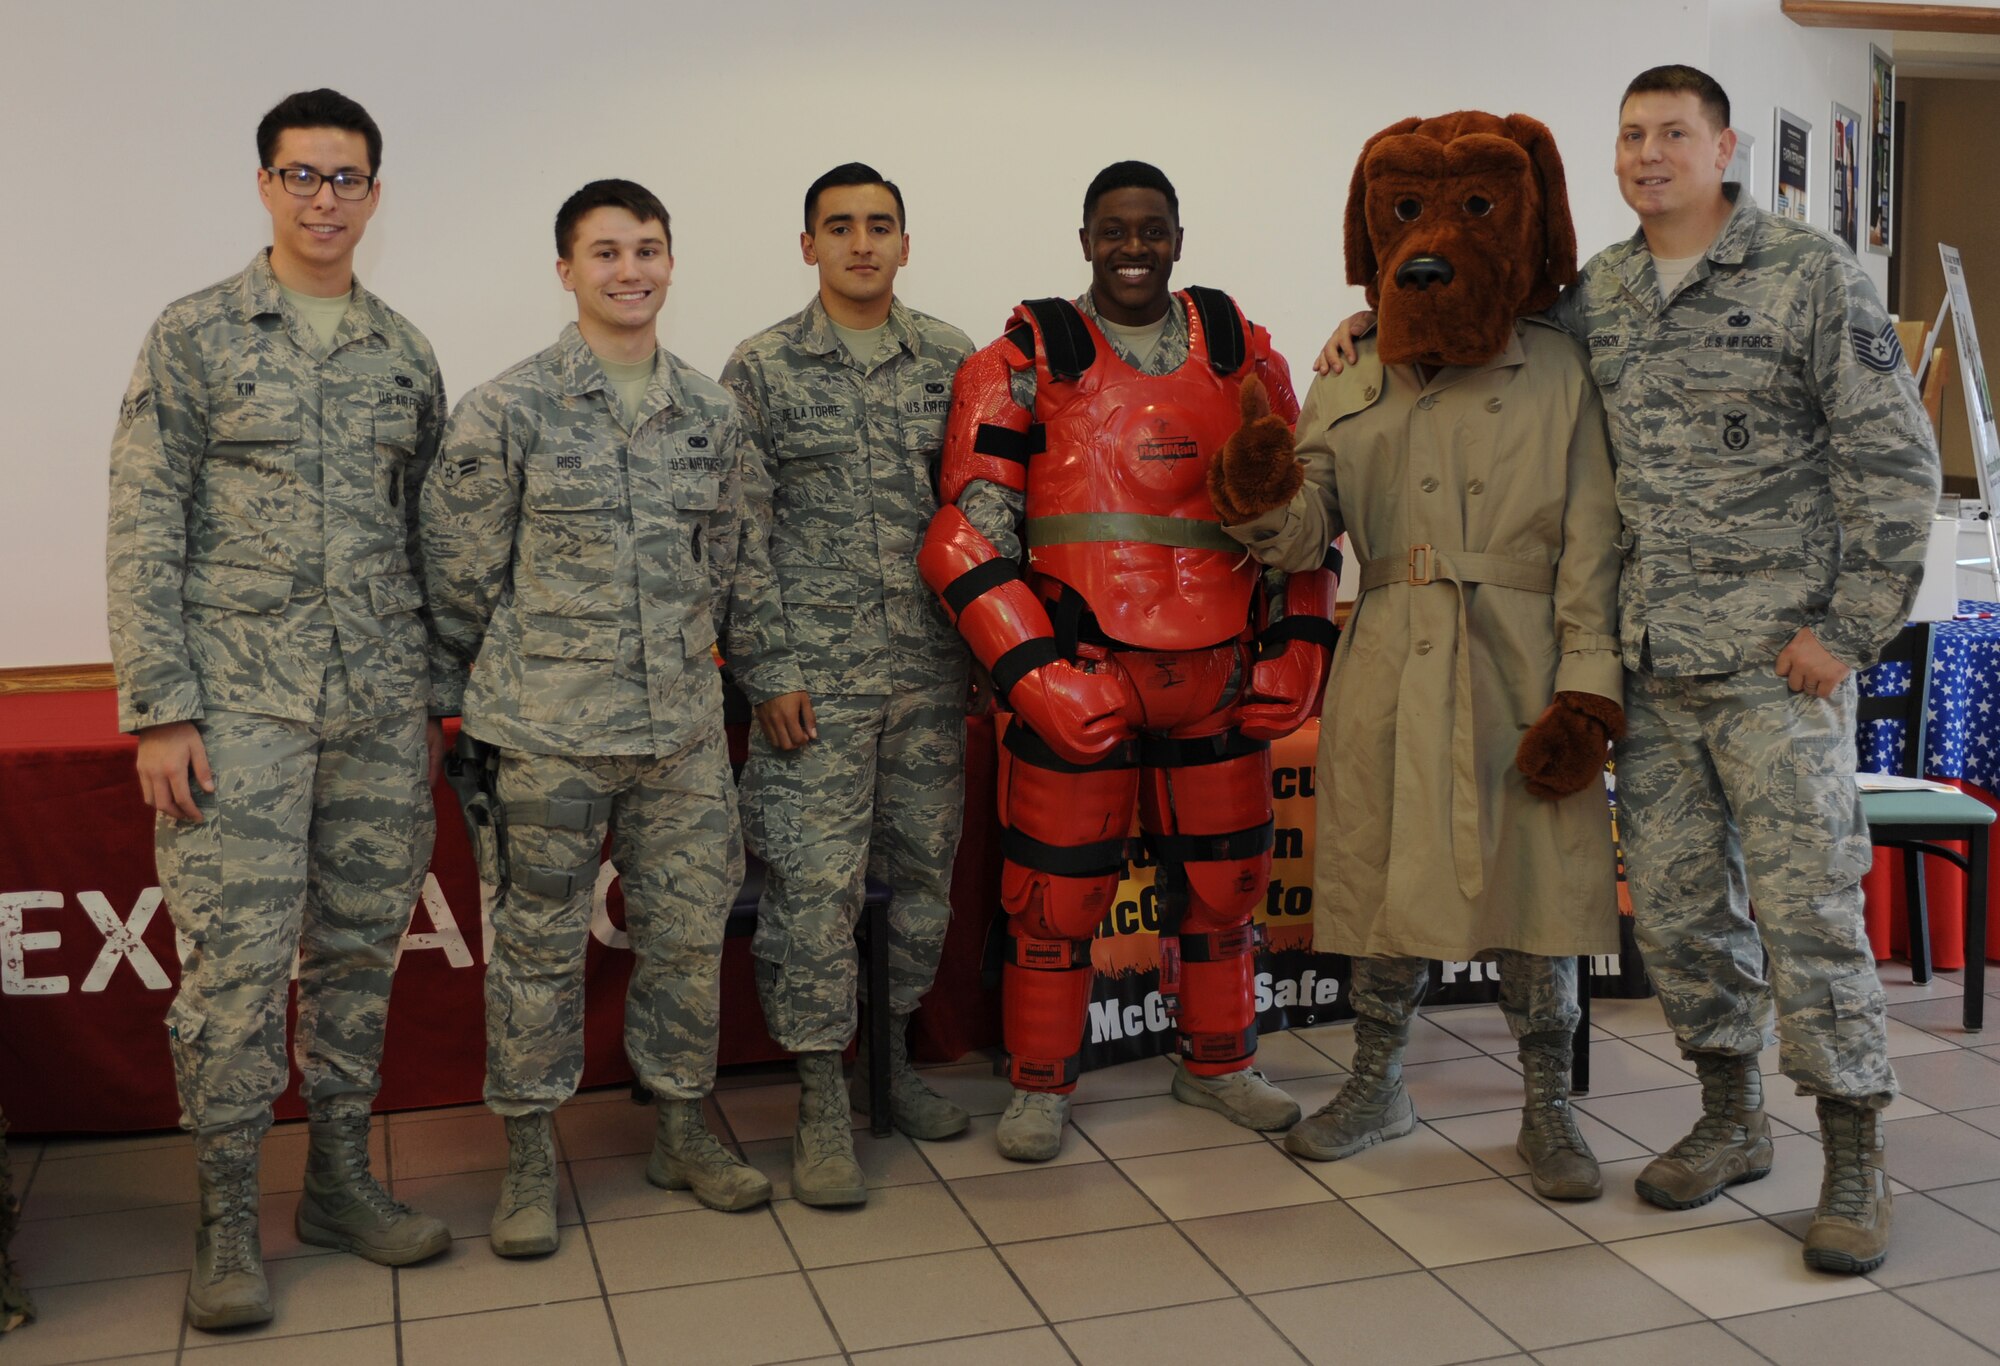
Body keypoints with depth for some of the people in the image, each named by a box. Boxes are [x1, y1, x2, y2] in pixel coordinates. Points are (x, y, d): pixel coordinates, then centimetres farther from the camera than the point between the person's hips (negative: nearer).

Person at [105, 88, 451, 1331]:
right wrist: (158, 710, -11)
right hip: (240, 704, -4)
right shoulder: (195, 336, 1)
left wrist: (441, 694, 11)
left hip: (382, 709, 4)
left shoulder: (407, 353, 12)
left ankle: (342, 1181, 24)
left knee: (359, 949, 10)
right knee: (237, 960, -3)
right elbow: (143, 531, -4)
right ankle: (227, 1220, 11)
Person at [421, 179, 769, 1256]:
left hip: (685, 727, 4)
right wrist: (463, 703, 2)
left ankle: (681, 1131, 27)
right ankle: (529, 1158, 20)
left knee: (690, 928, 10)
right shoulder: (506, 410, -6)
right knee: (541, 942, 5)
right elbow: (460, 574, -2)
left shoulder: (712, 412, 8)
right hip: (550, 732, -4)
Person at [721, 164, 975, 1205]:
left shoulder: (951, 360, 9)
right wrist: (771, 671, -8)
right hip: (816, 671, -3)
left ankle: (892, 1057, 28)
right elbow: (743, 534, -2)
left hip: (932, 669, 4)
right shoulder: (762, 368, 0)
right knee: (814, 881, -4)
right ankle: (823, 1102, 7)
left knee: (923, 867, 11)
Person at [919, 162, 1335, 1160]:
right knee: (1056, 890, 5)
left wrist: (1296, 646, 5)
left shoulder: (1243, 356, 10)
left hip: (1221, 676, 3)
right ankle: (1041, 1087, 24)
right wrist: (1034, 668, -14)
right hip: (1074, 681, -3)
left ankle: (1216, 1064, 36)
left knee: (1223, 880, 15)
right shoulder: (1024, 365, -1)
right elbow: (968, 536, -6)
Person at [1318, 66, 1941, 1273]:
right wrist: (1381, 313, 14)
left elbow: (1895, 462, -6)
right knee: (1676, 901, 9)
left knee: (1807, 903, -3)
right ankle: (1732, 1121, 27)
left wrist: (1851, 631, -10)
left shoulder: (1813, 275, -4)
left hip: (1776, 662, -5)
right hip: (1652, 668, 5)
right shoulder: (1594, 294, 11)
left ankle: (1856, 1157, 12)